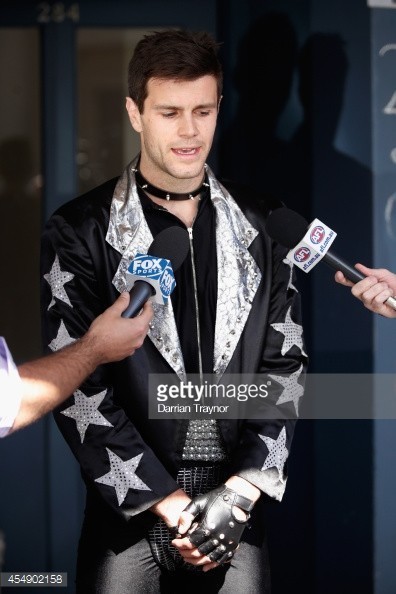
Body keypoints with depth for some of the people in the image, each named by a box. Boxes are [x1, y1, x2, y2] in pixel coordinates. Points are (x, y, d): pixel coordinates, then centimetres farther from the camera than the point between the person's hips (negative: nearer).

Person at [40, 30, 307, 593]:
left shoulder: (260, 225, 4)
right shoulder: (80, 233, -4)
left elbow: (286, 362, 4)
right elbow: (76, 385, -8)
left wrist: (243, 490, -7)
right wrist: (168, 501, -12)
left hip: (241, 504, 2)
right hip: (129, 507, -2)